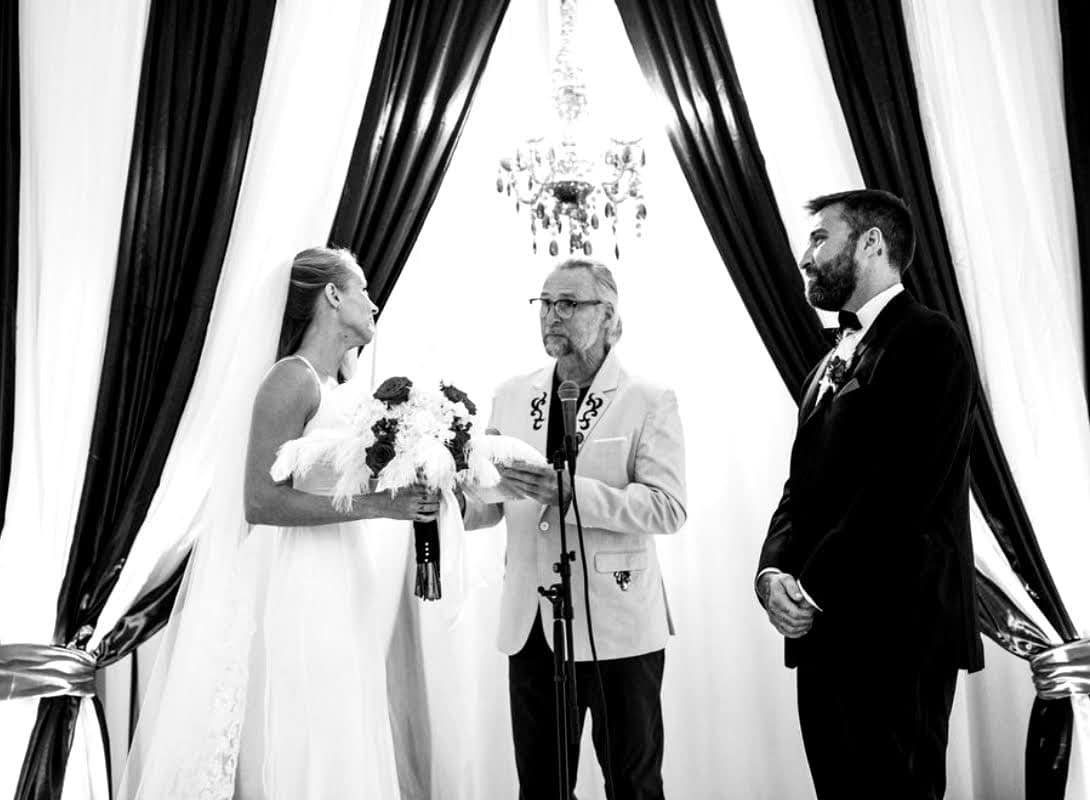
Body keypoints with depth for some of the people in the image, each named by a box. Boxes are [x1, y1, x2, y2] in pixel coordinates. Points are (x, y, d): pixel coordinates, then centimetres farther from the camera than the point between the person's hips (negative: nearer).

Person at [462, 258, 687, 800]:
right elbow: (492, 502, 12)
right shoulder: (511, 397, 9)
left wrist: (569, 491, -27)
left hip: (618, 625, -4)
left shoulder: (650, 403, -5)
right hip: (530, 624, 4)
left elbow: (668, 507, -16)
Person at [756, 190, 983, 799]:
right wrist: (774, 571, -3)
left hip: (895, 634, -8)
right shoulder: (833, 363, 19)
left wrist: (814, 589, -14)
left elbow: (902, 491, -18)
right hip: (824, 633, 8)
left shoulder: (929, 341, -8)